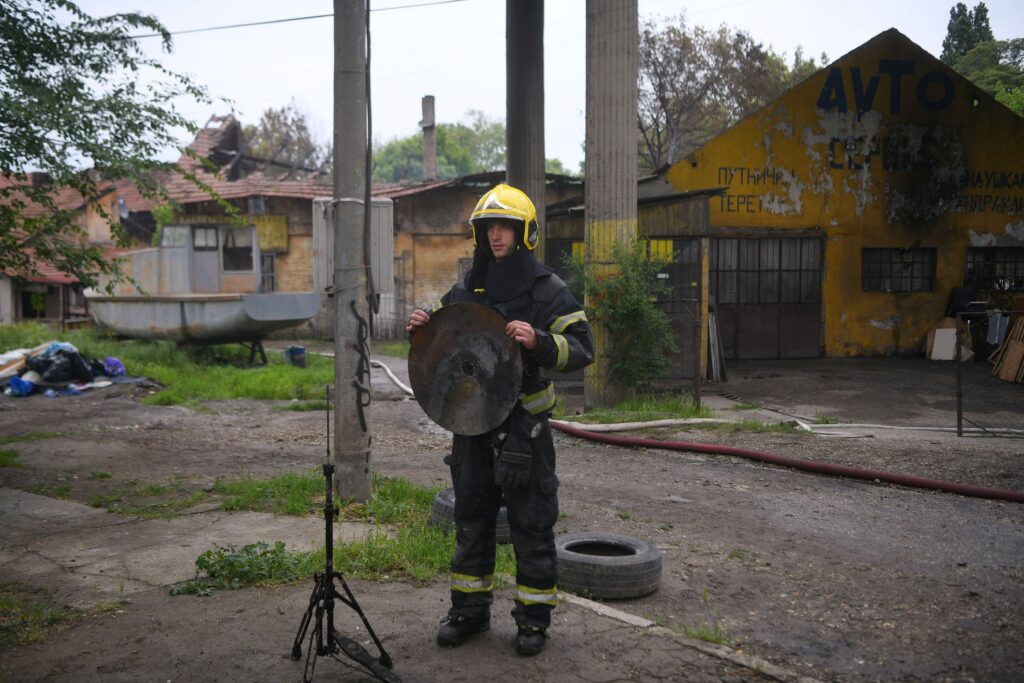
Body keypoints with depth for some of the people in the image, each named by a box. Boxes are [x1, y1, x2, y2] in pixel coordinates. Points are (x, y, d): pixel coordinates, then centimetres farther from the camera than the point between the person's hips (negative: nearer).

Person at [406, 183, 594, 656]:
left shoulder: (547, 290, -6)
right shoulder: (466, 289, 9)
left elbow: (582, 348, -12)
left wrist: (539, 342, -29)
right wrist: (420, 328, -2)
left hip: (524, 426, -5)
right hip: (473, 424, 5)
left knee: (531, 525, 5)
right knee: (471, 522, 14)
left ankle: (534, 618, 20)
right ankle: (469, 610, 29)